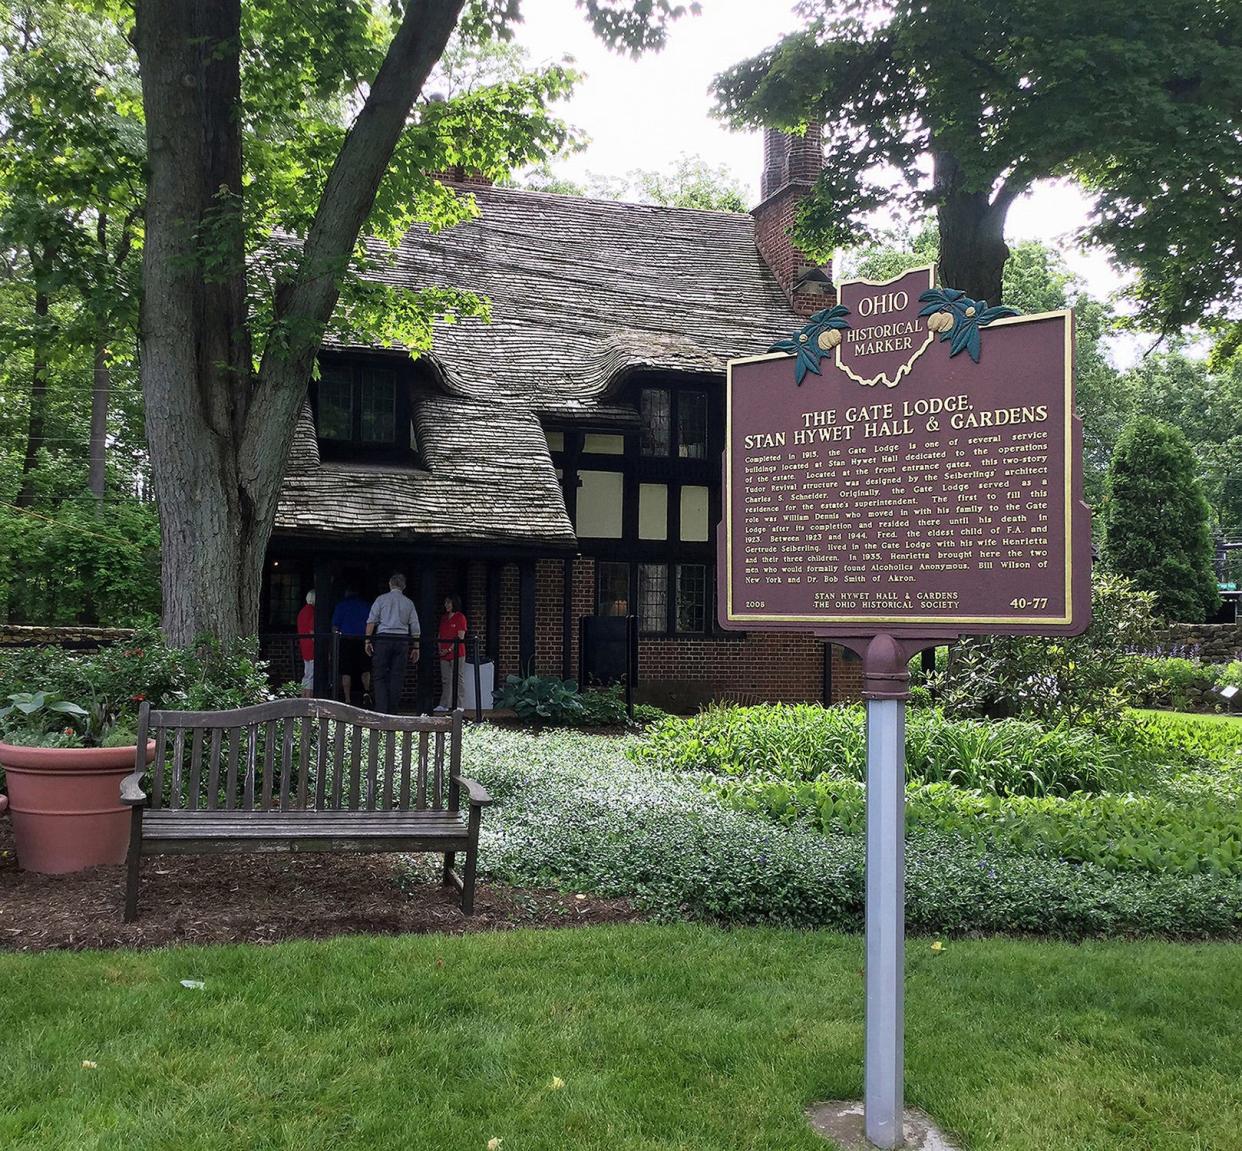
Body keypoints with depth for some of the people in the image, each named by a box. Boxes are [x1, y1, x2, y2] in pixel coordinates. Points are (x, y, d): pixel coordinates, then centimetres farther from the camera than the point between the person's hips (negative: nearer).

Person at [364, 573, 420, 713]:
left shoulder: (381, 599, 5)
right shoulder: (409, 603, 11)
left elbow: (371, 621, -3)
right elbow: (415, 628, 8)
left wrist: (368, 640, -2)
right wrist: (416, 647, 11)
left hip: (383, 639, -2)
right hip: (402, 640, 2)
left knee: (380, 676, 1)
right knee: (397, 677, 5)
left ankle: (381, 710, -11)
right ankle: (392, 713, 6)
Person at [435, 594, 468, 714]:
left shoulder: (460, 617, -5)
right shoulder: (443, 618, 16)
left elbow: (460, 637, -11)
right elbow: (440, 635, 18)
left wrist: (450, 649, -14)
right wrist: (440, 649, 4)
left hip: (457, 653, -7)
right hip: (444, 654, 7)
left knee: (459, 680, -4)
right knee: (445, 680, 8)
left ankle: (460, 705, -3)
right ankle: (444, 705, 12)